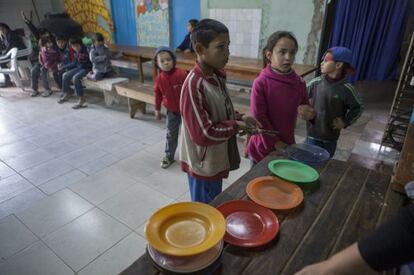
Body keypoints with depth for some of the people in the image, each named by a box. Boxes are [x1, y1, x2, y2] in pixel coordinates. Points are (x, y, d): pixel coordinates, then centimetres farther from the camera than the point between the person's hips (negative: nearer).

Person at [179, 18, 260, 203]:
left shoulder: (217, 77, 0)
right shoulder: (194, 85, -27)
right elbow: (203, 134, -29)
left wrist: (240, 118, -5)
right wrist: (236, 126, -17)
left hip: (216, 161, 8)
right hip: (203, 165, -8)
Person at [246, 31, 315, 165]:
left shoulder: (299, 83, -4)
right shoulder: (260, 83, -18)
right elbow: (259, 117, -16)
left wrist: (308, 114, -13)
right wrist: (275, 142, -13)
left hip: (287, 145, 4)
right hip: (264, 146, -3)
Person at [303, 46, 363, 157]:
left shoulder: (347, 89, -12)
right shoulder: (315, 83, -10)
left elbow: (358, 107, 2)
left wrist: (345, 122, -7)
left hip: (331, 136, 0)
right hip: (312, 133, 1)